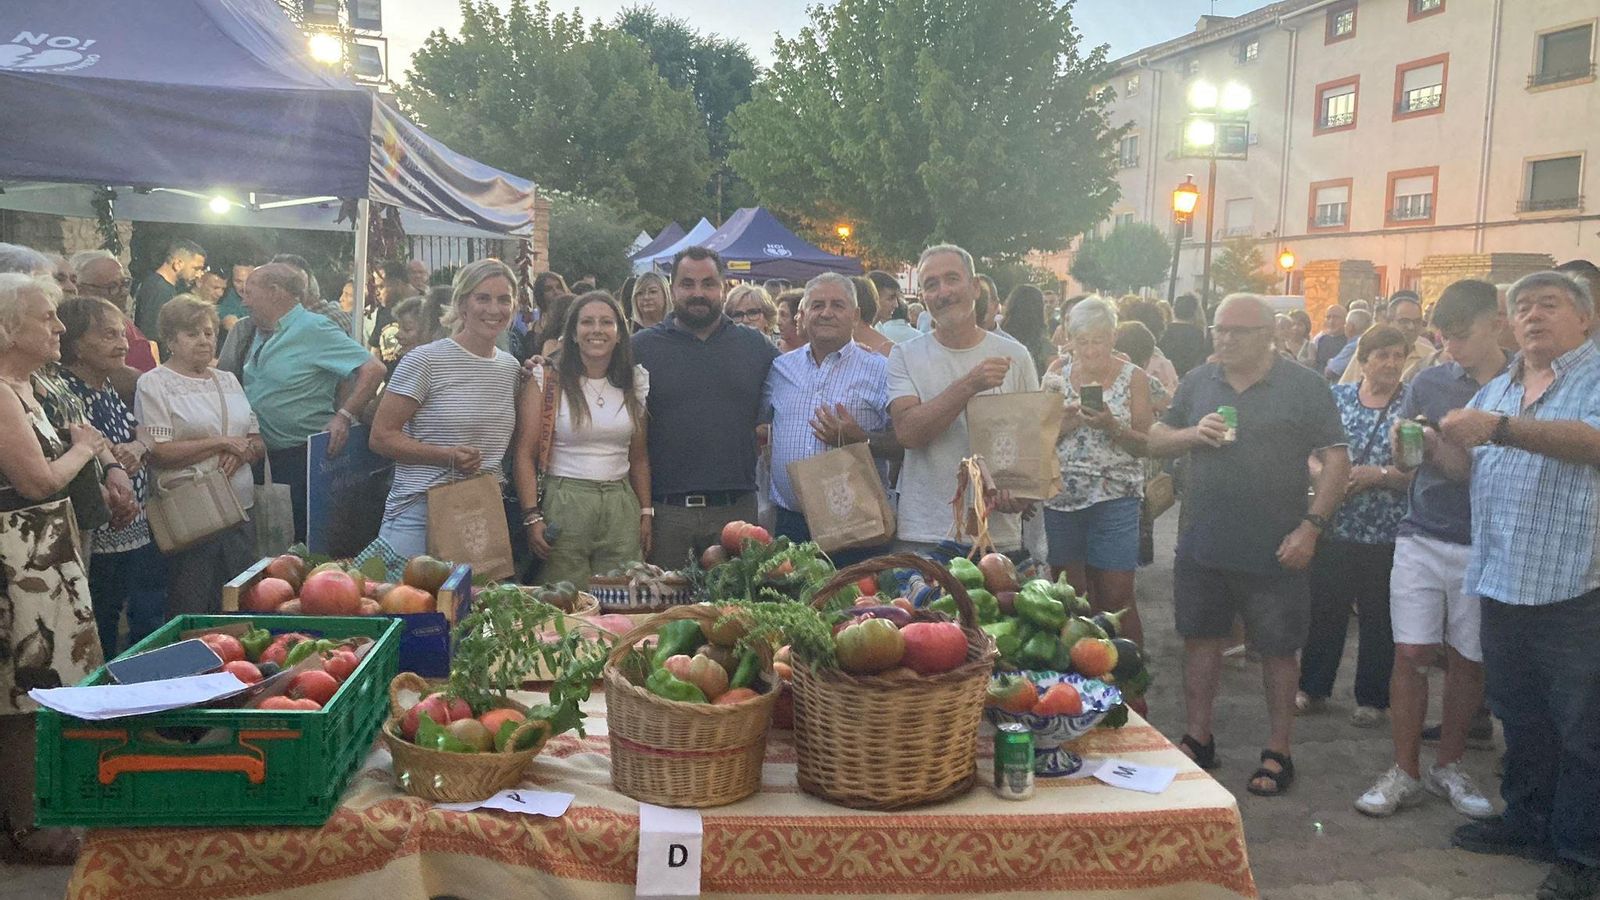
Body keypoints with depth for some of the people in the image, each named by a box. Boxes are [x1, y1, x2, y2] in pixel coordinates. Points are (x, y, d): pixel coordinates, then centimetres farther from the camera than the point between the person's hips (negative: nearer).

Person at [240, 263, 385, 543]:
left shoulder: (313, 328, -12)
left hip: (302, 456, -8)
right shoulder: (261, 334, 13)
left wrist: (344, 416, -22)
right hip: (264, 455, 8)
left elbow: (373, 369, -19)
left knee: (303, 539, -2)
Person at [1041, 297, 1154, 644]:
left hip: (1114, 497, -2)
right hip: (1060, 497, 2)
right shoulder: (1059, 371, 7)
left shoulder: (1133, 378, 1)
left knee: (1116, 597, -3)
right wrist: (1065, 423, -13)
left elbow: (1148, 445, 0)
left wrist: (1113, 427, -18)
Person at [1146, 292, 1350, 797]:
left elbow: (1337, 462, -7)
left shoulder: (1304, 388, -5)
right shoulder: (1198, 382, 7)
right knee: (1200, 641, 13)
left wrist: (1310, 526, -15)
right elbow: (1155, 441, 10)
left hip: (1274, 553, -4)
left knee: (1278, 651, 7)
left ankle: (1278, 754, 22)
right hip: (1201, 547, 4)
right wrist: (1193, 433, -11)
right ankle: (1198, 740, 27)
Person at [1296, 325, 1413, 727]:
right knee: (1323, 608, 8)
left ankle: (1372, 698, 24)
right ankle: (1313, 687, 25)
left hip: (1386, 534, -2)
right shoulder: (1338, 396, 6)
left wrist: (1378, 475, -18)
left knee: (1378, 618, 9)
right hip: (1334, 525, 2)